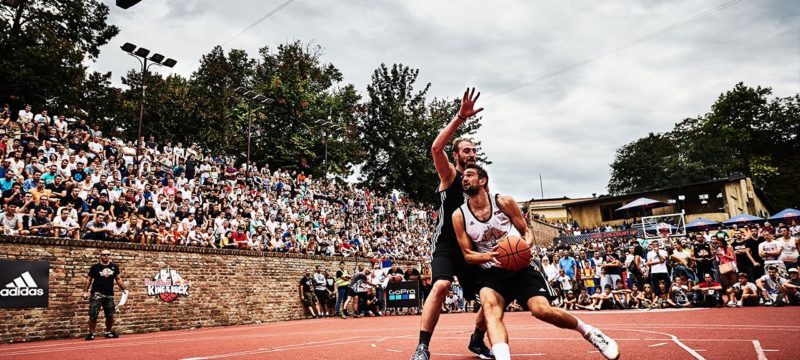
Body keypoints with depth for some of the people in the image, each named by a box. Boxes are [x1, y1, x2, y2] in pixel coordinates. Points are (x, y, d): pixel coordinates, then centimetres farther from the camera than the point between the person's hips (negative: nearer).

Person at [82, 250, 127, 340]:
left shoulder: (114, 267, 6)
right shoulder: (95, 267, -2)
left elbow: (118, 279, 13)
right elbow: (89, 279, 0)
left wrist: (124, 289, 6)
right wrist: (85, 291, -9)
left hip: (109, 295, 3)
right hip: (97, 294, -3)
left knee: (110, 315, 8)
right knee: (93, 315, -7)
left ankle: (108, 332, 22)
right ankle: (91, 333, 4)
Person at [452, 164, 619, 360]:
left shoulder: (504, 202, -5)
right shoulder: (459, 215, -4)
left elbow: (526, 232, 6)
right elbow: (467, 254, 0)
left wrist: (526, 244, -18)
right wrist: (489, 256, -21)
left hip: (519, 266, -1)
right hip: (490, 272, 1)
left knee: (542, 310, -16)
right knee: (490, 307, -29)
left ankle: (589, 332, 11)